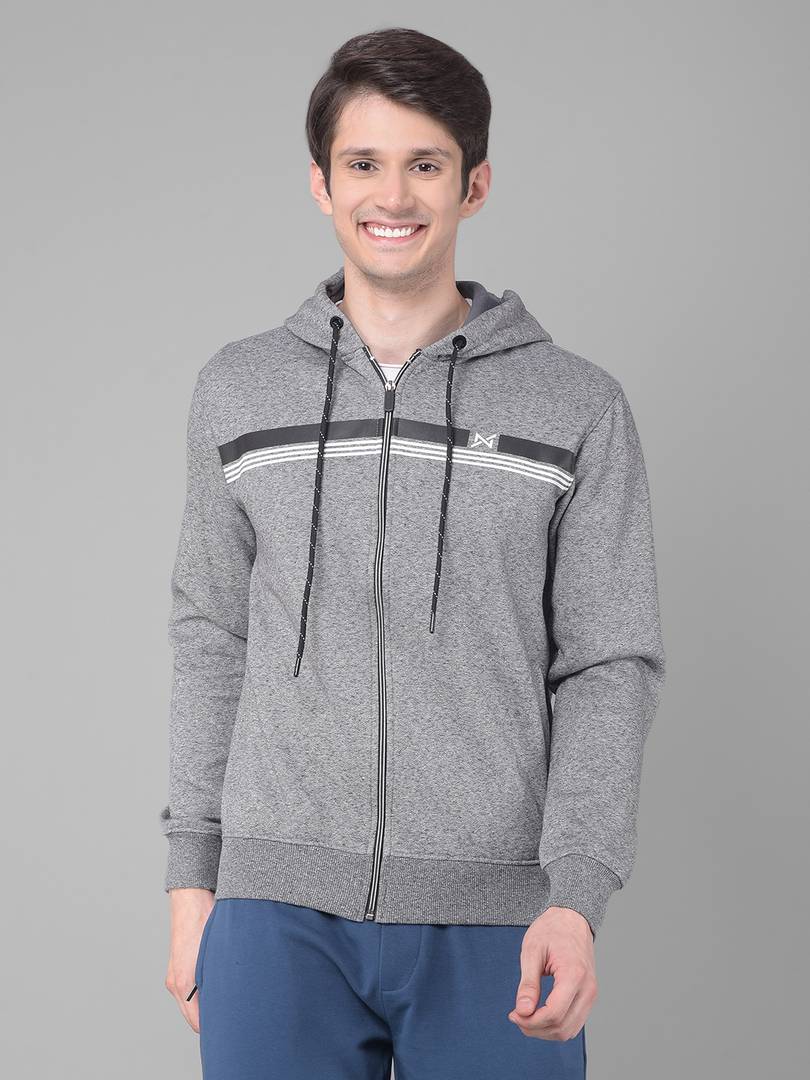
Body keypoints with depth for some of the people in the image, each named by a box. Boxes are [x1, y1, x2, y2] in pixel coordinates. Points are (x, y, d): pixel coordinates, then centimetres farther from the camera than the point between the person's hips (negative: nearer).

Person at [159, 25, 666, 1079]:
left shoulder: (578, 407, 2)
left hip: (495, 921, -1)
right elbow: (212, 640, 12)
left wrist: (576, 897, -11)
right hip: (278, 912, 2)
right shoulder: (238, 391, 9)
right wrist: (193, 875, 8)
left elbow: (608, 666, 0)